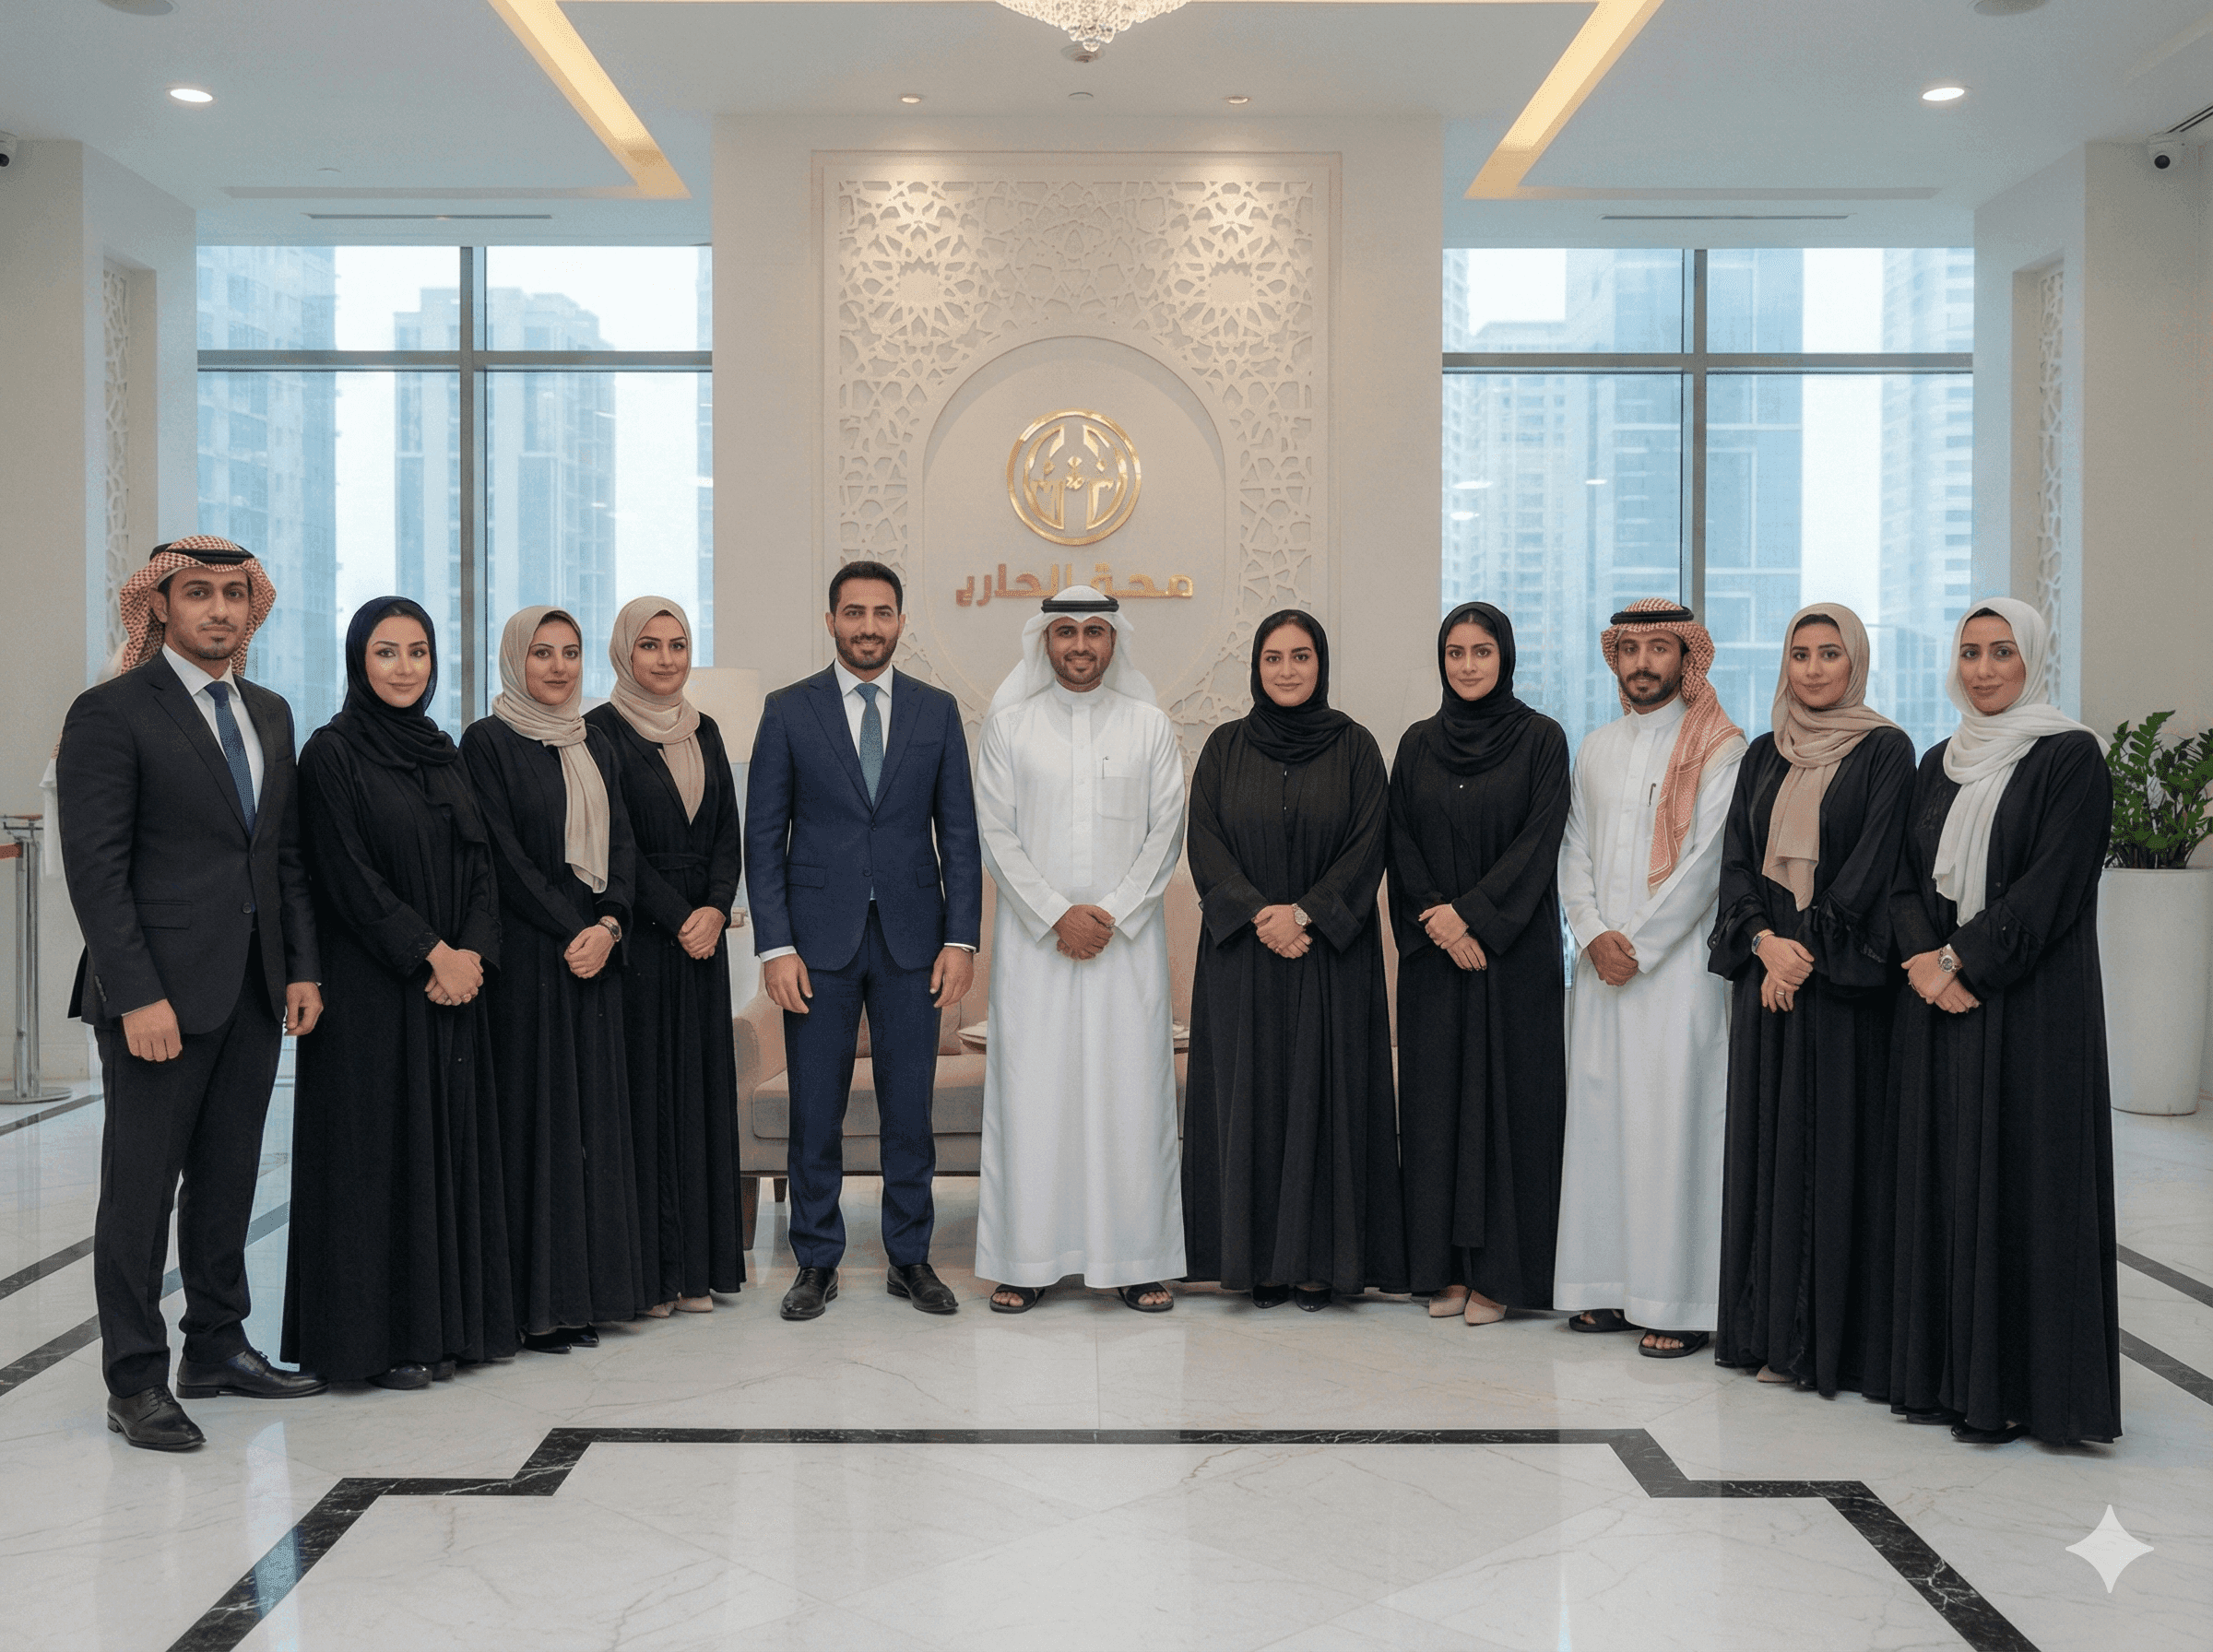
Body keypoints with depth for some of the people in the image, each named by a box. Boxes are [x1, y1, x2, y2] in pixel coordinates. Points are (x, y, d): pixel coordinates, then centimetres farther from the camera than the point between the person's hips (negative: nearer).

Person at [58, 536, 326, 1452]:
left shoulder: (270, 714, 14)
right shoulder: (111, 713, -7)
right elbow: (95, 868, -12)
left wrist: (302, 967, 7)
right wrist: (138, 996, -18)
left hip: (255, 989, 7)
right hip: (161, 990, -6)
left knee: (228, 1178, 13)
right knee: (141, 1186, 2)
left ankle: (217, 1348, 25)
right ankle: (135, 1383, 11)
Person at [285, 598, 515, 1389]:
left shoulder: (441, 754, 13)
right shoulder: (332, 753, -5)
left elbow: (479, 864, 9)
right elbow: (349, 875, -12)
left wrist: (471, 952, -7)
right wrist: (430, 953, -14)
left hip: (454, 981, 6)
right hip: (372, 989, -6)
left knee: (452, 1140, 8)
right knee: (381, 1146, -2)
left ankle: (451, 1320, 16)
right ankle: (380, 1335, 6)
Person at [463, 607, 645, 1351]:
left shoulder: (596, 746, 15)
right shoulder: (488, 742, -3)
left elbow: (621, 844, 9)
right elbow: (503, 855, -10)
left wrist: (608, 926, -8)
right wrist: (572, 932, -13)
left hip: (596, 954, 6)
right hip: (527, 959, -6)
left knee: (593, 1115, 7)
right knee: (534, 1116, -4)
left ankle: (584, 1291, 14)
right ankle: (533, 1301, 2)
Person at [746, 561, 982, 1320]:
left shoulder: (937, 710, 6)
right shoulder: (788, 710, 2)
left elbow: (959, 832, 6)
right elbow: (764, 837, 0)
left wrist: (962, 939, -2)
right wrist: (775, 946, -7)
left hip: (911, 939, 1)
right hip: (819, 939, -1)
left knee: (909, 1108, 6)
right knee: (815, 1111, 4)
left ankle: (910, 1258, 19)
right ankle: (817, 1262, 17)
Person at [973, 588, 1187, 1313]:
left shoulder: (1150, 725, 6)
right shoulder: (1008, 723, 5)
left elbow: (1165, 832, 2)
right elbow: (996, 832, 0)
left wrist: (1111, 918, -9)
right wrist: (1057, 915, -10)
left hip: (1128, 940, 0)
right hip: (1033, 939, 0)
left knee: (1131, 1088, 0)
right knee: (1030, 1090, -1)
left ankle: (1137, 1259, 8)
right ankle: (1025, 1260, 8)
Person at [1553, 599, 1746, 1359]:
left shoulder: (1719, 750, -3)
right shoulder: (1596, 749, 15)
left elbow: (1705, 865, -10)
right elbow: (1574, 851, 12)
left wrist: (1638, 945, -11)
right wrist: (1594, 936, -4)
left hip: (1677, 962, -6)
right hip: (1601, 966, 6)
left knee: (1670, 1122, -6)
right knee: (1598, 1115, 6)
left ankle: (1680, 1302, 0)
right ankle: (1610, 1283, 15)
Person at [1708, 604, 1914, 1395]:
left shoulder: (1884, 749, -2)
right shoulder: (1764, 756, 13)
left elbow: (1872, 862, -10)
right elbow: (1735, 857, 7)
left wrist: (1807, 950, -15)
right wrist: (1764, 939, -10)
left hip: (1841, 973, -5)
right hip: (1765, 971, 5)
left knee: (1834, 1142, -3)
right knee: (1766, 1140, 6)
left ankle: (1830, 1336, 3)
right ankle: (1768, 1325, 13)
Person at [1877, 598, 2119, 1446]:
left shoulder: (2071, 757, -5)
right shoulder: (1940, 763, 14)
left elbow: (2051, 886, -13)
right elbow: (1906, 875, 9)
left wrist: (1965, 962, -15)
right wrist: (1926, 960, -8)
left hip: (2028, 1005, -6)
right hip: (1938, 998, 6)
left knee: (2017, 1179, -3)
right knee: (1940, 1174, 8)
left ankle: (2011, 1386, 5)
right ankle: (1940, 1369, 17)